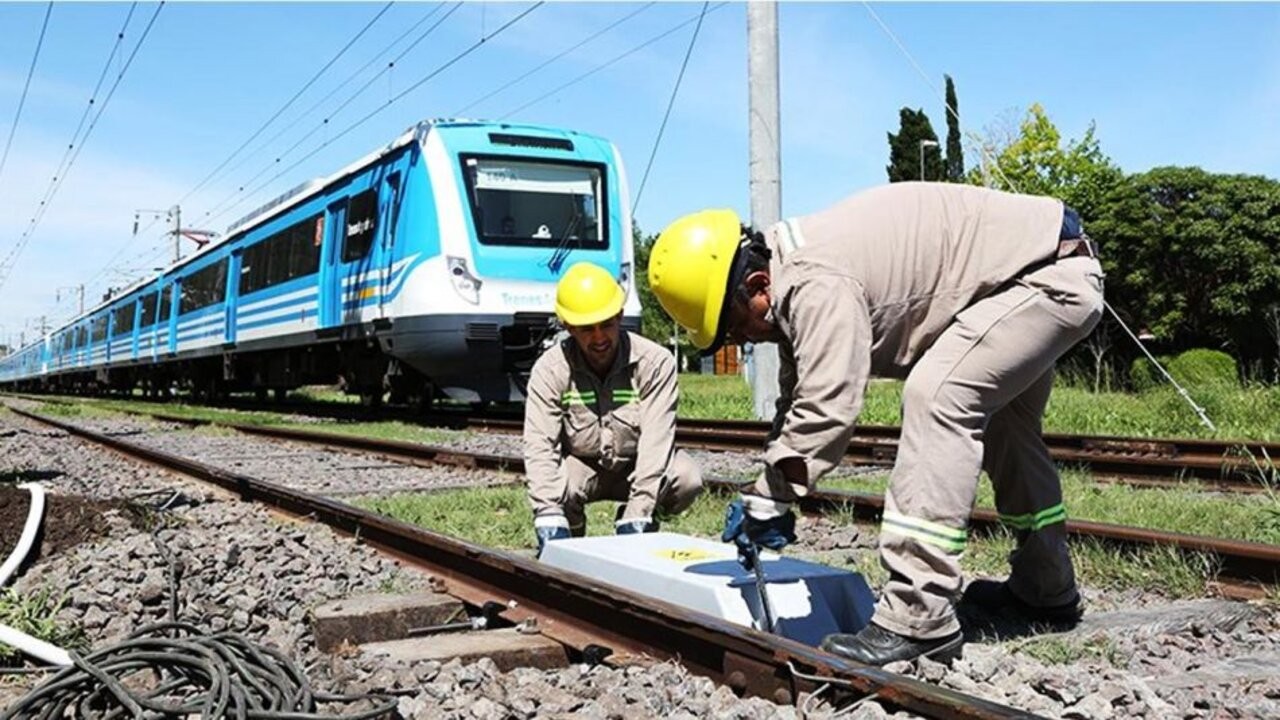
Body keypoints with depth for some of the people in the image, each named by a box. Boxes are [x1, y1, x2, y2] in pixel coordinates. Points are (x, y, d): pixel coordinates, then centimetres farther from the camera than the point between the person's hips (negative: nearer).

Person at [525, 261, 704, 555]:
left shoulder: (655, 362, -21)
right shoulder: (550, 370, -19)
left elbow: (656, 439, -27)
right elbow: (539, 444, -27)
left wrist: (637, 516, -37)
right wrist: (549, 519, -41)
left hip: (638, 466, 1)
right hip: (581, 465, 0)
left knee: (688, 480, -29)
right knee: (557, 486, -34)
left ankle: (629, 524, 1)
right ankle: (571, 538, 2)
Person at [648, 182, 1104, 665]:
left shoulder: (816, 285, -27)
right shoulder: (797, 278, 6)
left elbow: (825, 407, -30)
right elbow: (800, 396, 11)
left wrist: (767, 498, -19)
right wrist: (768, 497, 4)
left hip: (1054, 273, -11)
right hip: (1037, 265, 11)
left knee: (937, 398, -23)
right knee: (993, 413, 22)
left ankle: (919, 620, -21)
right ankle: (1046, 589, 38)